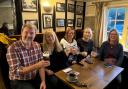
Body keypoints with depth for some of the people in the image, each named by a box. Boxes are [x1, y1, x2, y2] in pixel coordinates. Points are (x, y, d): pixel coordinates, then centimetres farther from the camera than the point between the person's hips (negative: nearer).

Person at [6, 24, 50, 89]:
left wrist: (43, 81, -11)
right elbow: (16, 71, -21)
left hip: (35, 78, 4)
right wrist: (37, 66, -32)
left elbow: (41, 64, -1)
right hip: (19, 81, -4)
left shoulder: (37, 45, -1)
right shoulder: (12, 48, -17)